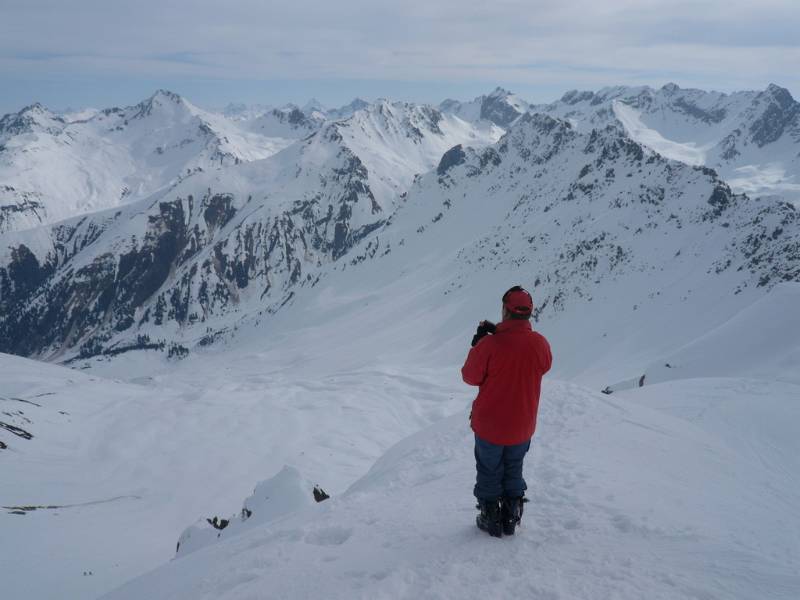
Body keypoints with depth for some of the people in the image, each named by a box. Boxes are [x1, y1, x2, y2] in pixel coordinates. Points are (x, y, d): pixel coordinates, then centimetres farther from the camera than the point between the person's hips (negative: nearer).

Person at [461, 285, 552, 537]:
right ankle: (511, 517, 34)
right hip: (523, 427, 3)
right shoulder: (540, 343, -14)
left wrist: (478, 342, 0)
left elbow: (470, 377, -11)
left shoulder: (489, 344, -26)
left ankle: (491, 520, 30)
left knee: (489, 472, 18)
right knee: (513, 472, 25)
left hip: (489, 426, -3)